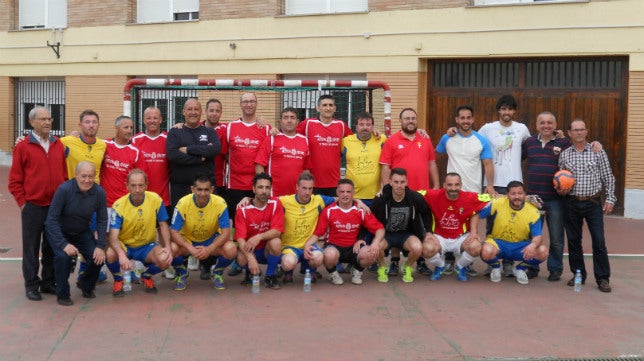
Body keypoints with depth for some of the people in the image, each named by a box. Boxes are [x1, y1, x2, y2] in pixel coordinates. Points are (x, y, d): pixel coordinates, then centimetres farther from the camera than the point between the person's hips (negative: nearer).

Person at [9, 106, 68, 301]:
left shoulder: (59, 145, 8)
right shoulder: (23, 147, -3)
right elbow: (14, 180, -2)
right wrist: (22, 202, -6)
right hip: (33, 207, -4)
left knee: (52, 247, 12)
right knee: (32, 248, 5)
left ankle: (49, 282, 24)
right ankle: (31, 285, 16)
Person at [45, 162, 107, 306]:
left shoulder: (99, 192, -16)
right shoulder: (64, 190, -26)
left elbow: (102, 220, -6)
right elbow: (51, 219, -23)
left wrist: (100, 246, -13)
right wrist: (64, 244, -31)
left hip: (82, 232, 3)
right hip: (59, 231, -3)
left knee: (98, 257, -14)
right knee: (63, 256, -30)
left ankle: (86, 285, 20)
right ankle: (62, 294, -5)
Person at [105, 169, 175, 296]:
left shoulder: (156, 200, -13)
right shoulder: (119, 205, -18)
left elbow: (163, 225, -1)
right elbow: (113, 236, -26)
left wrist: (168, 247, -17)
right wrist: (121, 255, -46)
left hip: (147, 245, 1)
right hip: (124, 245, -1)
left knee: (165, 260, -29)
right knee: (110, 255, -34)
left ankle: (146, 276, 9)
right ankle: (118, 280, 2)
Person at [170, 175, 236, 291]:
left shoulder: (220, 203, -21)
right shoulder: (183, 203, -21)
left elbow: (226, 232, -21)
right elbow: (174, 232, -21)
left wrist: (209, 249, -37)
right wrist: (190, 248, -37)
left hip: (211, 240, 0)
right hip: (187, 240, 0)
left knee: (231, 250, -30)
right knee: (172, 249, -33)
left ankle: (217, 274, 5)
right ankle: (181, 274, 3)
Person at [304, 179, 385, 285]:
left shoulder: (361, 211, -4)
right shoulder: (329, 211, -7)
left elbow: (380, 229, -4)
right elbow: (317, 233, -5)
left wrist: (376, 243, -24)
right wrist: (307, 244, -25)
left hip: (354, 248, 2)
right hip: (334, 246, -2)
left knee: (371, 255, -30)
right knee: (330, 255, -38)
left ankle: (356, 270, 8)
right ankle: (332, 273, 2)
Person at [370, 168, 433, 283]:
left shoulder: (415, 198, -13)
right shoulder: (380, 199, -18)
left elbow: (426, 214, 7)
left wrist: (428, 231, -1)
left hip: (406, 234, 1)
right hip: (385, 234, -1)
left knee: (417, 248, -32)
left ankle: (407, 267, 5)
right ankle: (382, 268, 2)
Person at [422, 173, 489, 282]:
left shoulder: (470, 198, -13)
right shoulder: (434, 196, -18)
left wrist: (473, 231, -8)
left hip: (461, 237, 1)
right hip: (439, 237, -1)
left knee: (476, 247, -29)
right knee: (427, 249, -31)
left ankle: (461, 267, 8)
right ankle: (440, 266, 9)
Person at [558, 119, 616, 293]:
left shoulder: (598, 152, 2)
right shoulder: (564, 155, 7)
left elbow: (608, 178, 4)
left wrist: (610, 199, -2)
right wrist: (561, 189, -6)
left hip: (593, 202, -2)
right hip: (571, 202, 2)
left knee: (599, 241, -4)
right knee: (573, 240, 8)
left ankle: (603, 278, 5)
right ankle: (578, 275, 20)